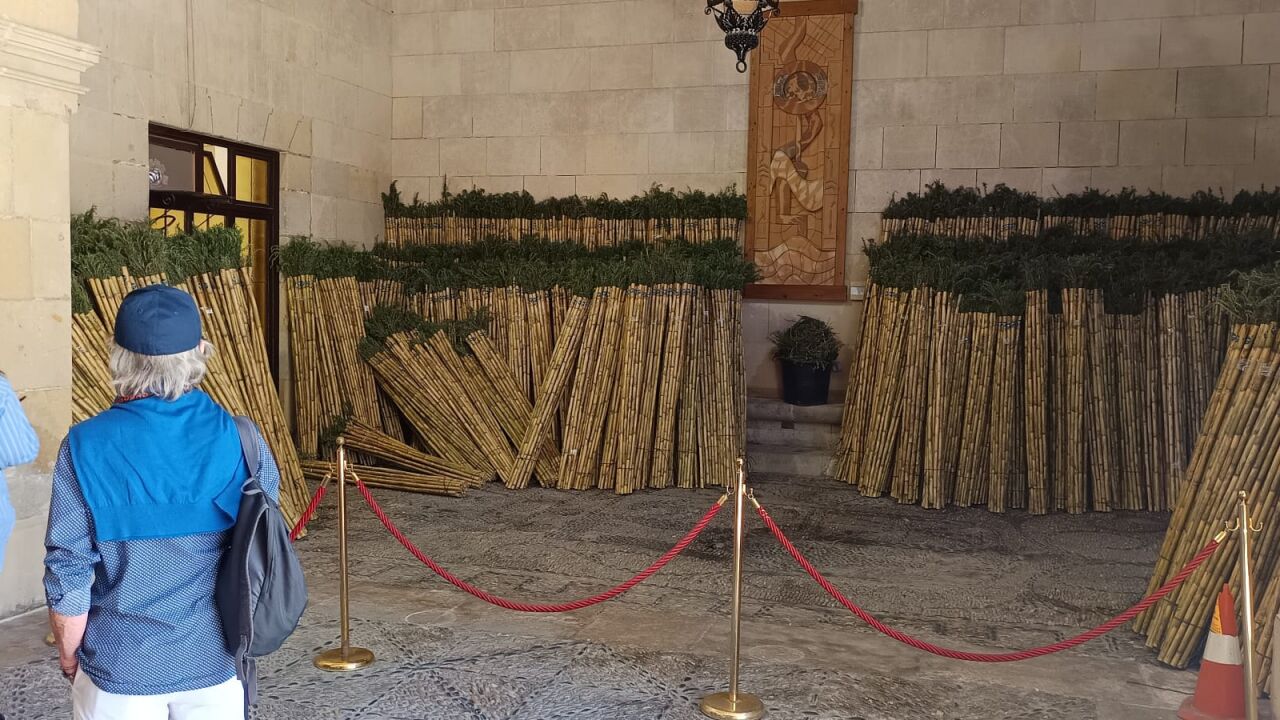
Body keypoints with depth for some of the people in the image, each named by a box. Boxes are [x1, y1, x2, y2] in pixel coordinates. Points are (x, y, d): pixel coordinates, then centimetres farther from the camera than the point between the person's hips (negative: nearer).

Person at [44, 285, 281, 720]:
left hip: (120, 667, -1)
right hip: (216, 663, 1)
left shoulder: (86, 448, -15)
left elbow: (68, 575, -10)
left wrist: (69, 654, 7)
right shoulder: (241, 440, -11)